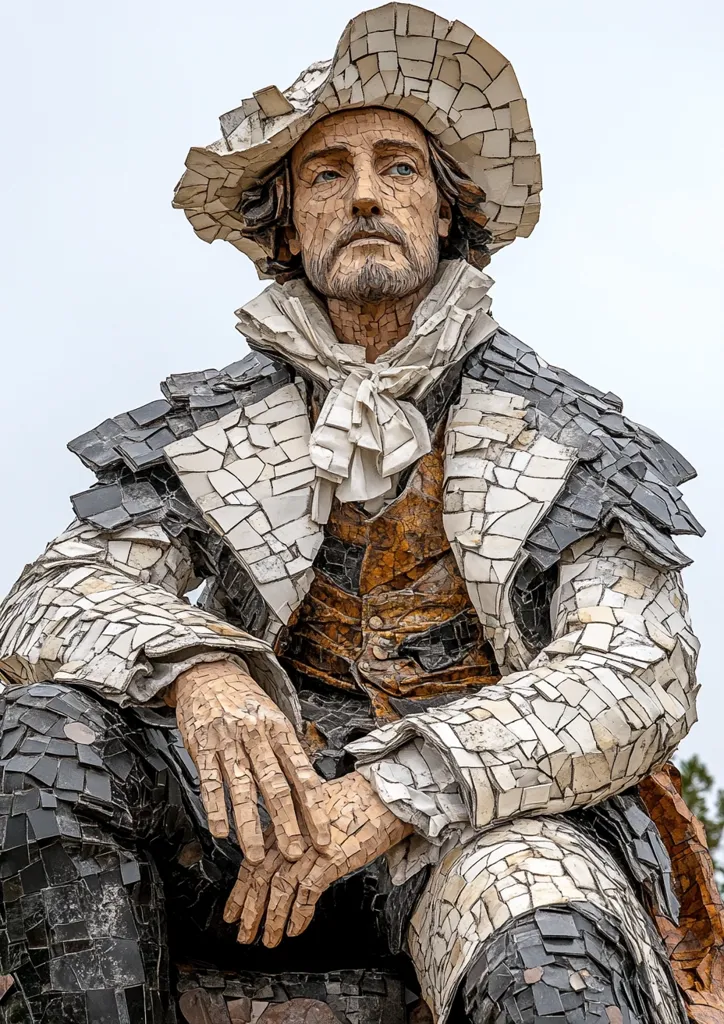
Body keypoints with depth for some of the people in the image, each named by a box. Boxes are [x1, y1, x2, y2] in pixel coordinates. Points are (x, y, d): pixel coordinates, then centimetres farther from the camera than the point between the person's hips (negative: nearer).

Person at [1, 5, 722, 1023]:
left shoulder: (569, 441, 6)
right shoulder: (210, 432, 12)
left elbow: (641, 681, -6)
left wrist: (394, 793, -22)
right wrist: (194, 667, -25)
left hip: (501, 812, -3)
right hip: (277, 790, 4)